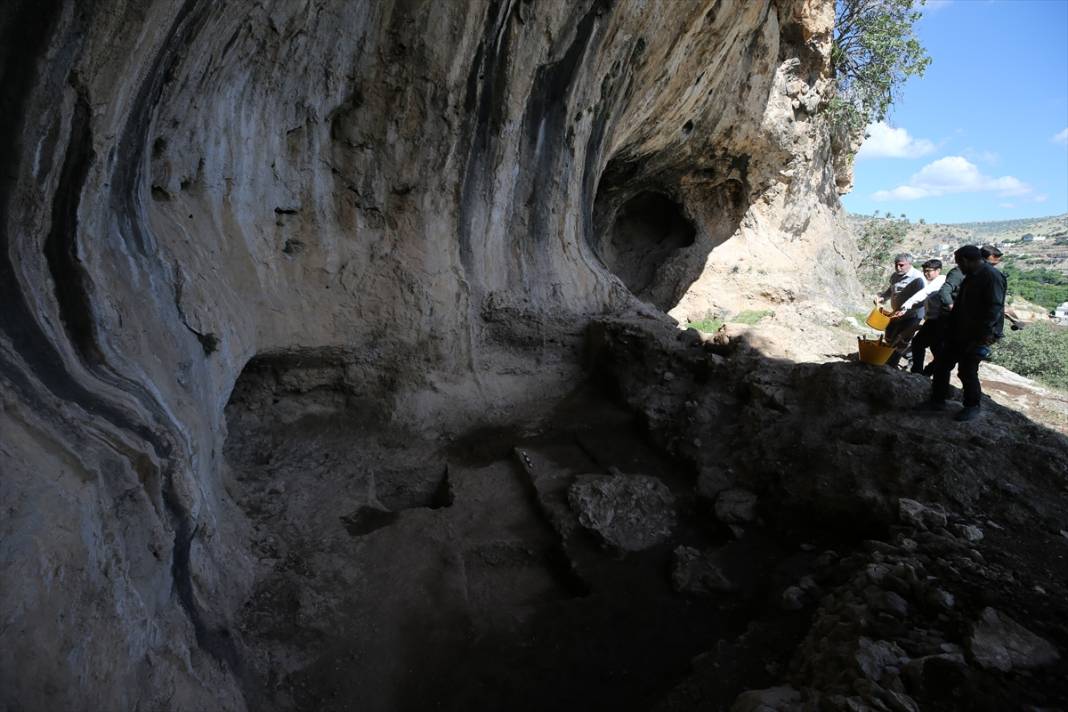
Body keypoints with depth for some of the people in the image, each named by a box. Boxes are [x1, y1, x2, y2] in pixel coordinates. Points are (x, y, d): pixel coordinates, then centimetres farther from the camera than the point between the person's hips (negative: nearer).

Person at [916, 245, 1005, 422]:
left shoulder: (991, 277, -16)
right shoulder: (971, 276, 13)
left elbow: (994, 308, -23)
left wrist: (983, 336, -26)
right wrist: (950, 328, 16)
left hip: (977, 336, -9)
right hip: (959, 333, 9)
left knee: (967, 371, -2)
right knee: (942, 364, 10)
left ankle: (972, 407, 16)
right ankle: (937, 400, 20)